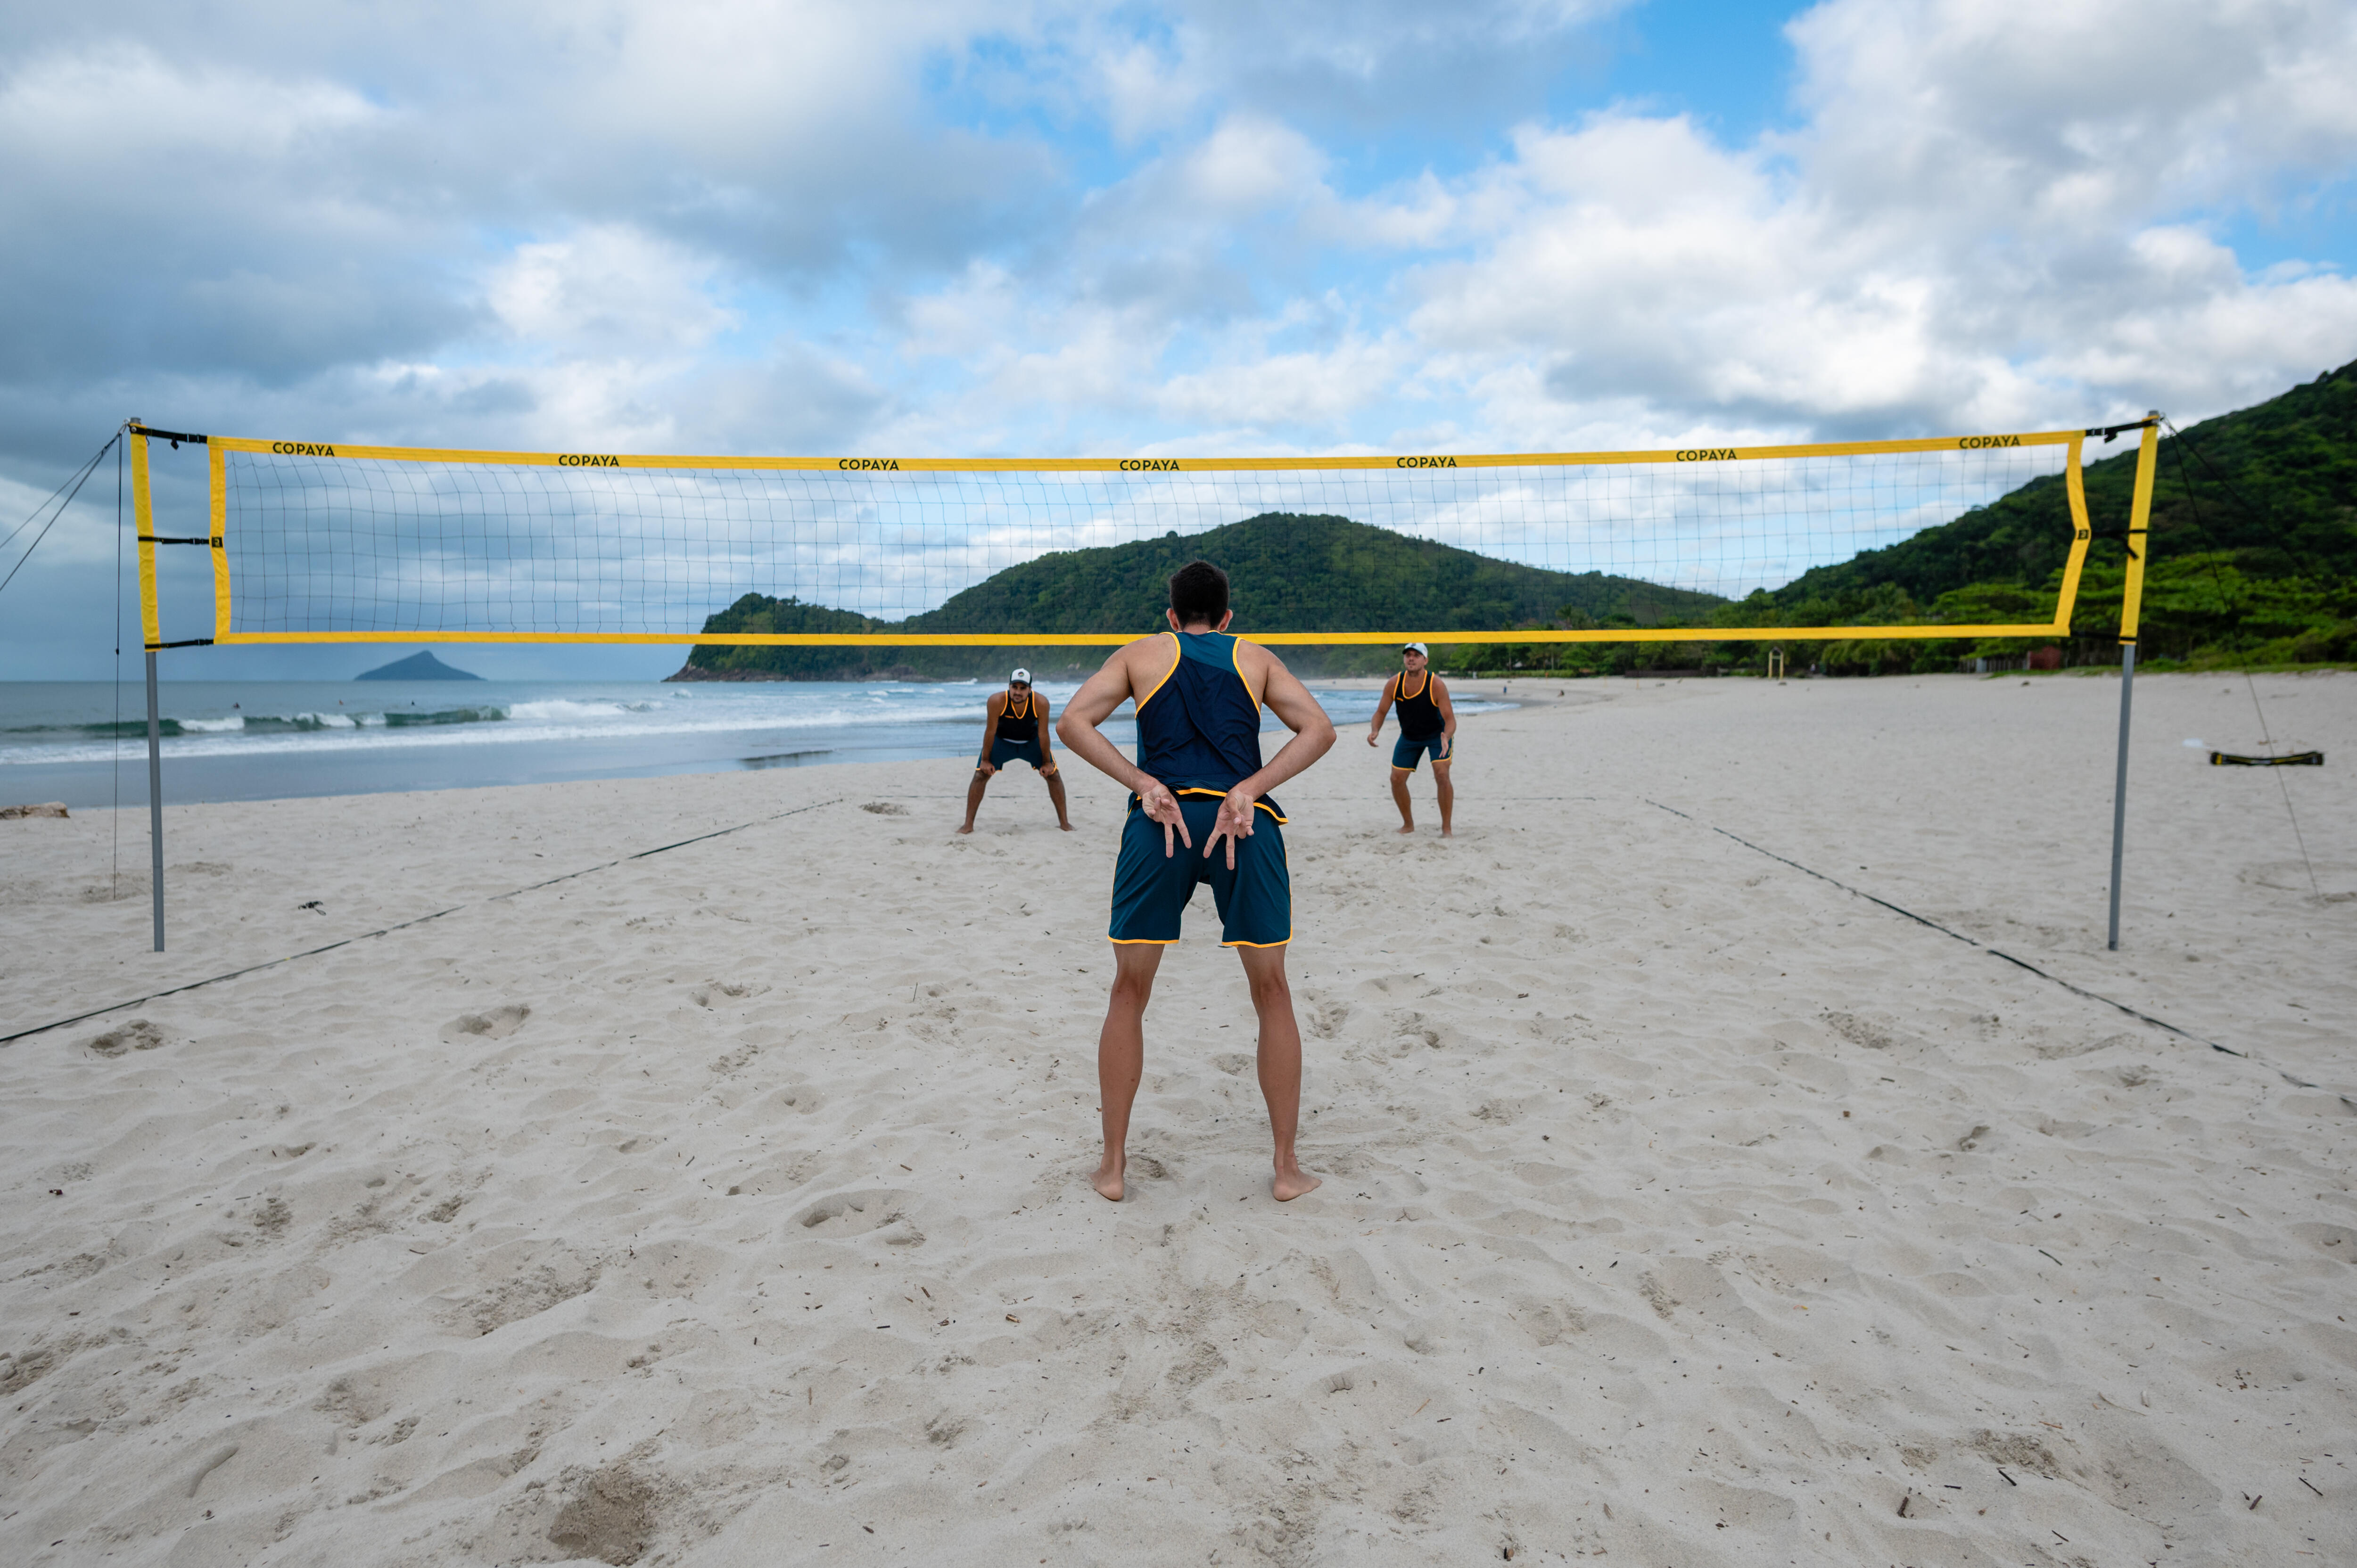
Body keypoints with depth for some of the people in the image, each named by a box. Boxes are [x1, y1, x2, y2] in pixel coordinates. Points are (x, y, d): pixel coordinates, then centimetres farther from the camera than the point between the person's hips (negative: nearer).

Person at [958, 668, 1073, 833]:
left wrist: (1046, 762, -11)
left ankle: (1064, 822, 10)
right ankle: (968, 825, -4)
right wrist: (986, 760, -14)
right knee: (981, 775, -11)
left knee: (1053, 775, -3)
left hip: (1031, 741, 1)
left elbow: (1043, 734, -20)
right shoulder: (997, 701, -34)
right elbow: (990, 731, -22)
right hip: (1002, 740, -1)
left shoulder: (1041, 703, -31)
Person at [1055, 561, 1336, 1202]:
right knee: (1272, 994, 13)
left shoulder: (1141, 654, 19)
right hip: (1247, 821, 0)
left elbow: (1072, 722, 3)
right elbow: (1319, 728, 5)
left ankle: (1113, 1164, 19)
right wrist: (1248, 790, -6)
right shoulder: (1257, 657, 20)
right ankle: (1287, 1167, 18)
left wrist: (1145, 784, -3)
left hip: (1160, 819, 0)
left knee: (1129, 993, 13)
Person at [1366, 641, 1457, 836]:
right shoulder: (1394, 684, -19)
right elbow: (1381, 712, -8)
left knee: (1442, 775, -21)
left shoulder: (1436, 685, -28)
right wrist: (1375, 731, -29)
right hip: (1409, 736, 4)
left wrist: (1446, 737, -47)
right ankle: (1408, 825, 22)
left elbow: (1450, 719, -26)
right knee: (1397, 779, 0)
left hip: (1437, 734, -4)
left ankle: (1446, 828, -8)